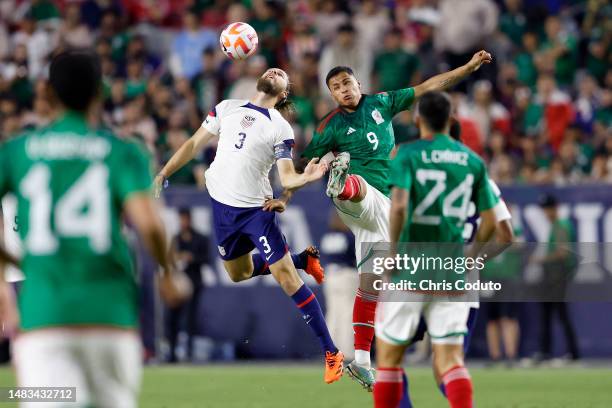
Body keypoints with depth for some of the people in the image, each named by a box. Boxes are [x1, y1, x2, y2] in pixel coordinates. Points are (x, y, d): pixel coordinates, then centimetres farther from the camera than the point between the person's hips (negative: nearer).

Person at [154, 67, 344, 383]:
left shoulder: (281, 128, -7)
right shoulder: (227, 108, 5)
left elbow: (286, 176, -11)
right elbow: (196, 143, 12)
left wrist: (304, 178, -33)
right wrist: (164, 174, 8)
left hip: (256, 209, -5)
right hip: (222, 206, 5)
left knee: (286, 277, -14)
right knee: (239, 274, 19)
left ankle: (331, 353, -9)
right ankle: (304, 259, 39)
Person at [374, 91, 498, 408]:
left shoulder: (407, 154, -5)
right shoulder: (473, 161, 7)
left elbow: (399, 206, -20)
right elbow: (489, 222, 8)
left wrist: (393, 253, -11)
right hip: (452, 274, 3)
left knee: (389, 355, 9)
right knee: (450, 360, 3)